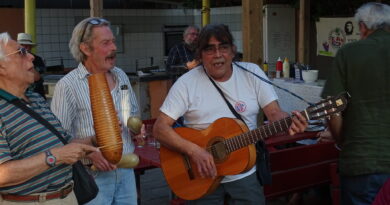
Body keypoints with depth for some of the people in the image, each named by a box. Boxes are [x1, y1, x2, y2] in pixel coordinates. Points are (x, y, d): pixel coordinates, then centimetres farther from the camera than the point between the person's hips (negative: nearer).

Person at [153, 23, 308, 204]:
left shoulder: (252, 73, -2)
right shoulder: (187, 83, -8)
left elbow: (274, 113, -7)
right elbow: (160, 128, -11)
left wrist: (290, 122, -29)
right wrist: (193, 150, -24)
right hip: (203, 176, -1)